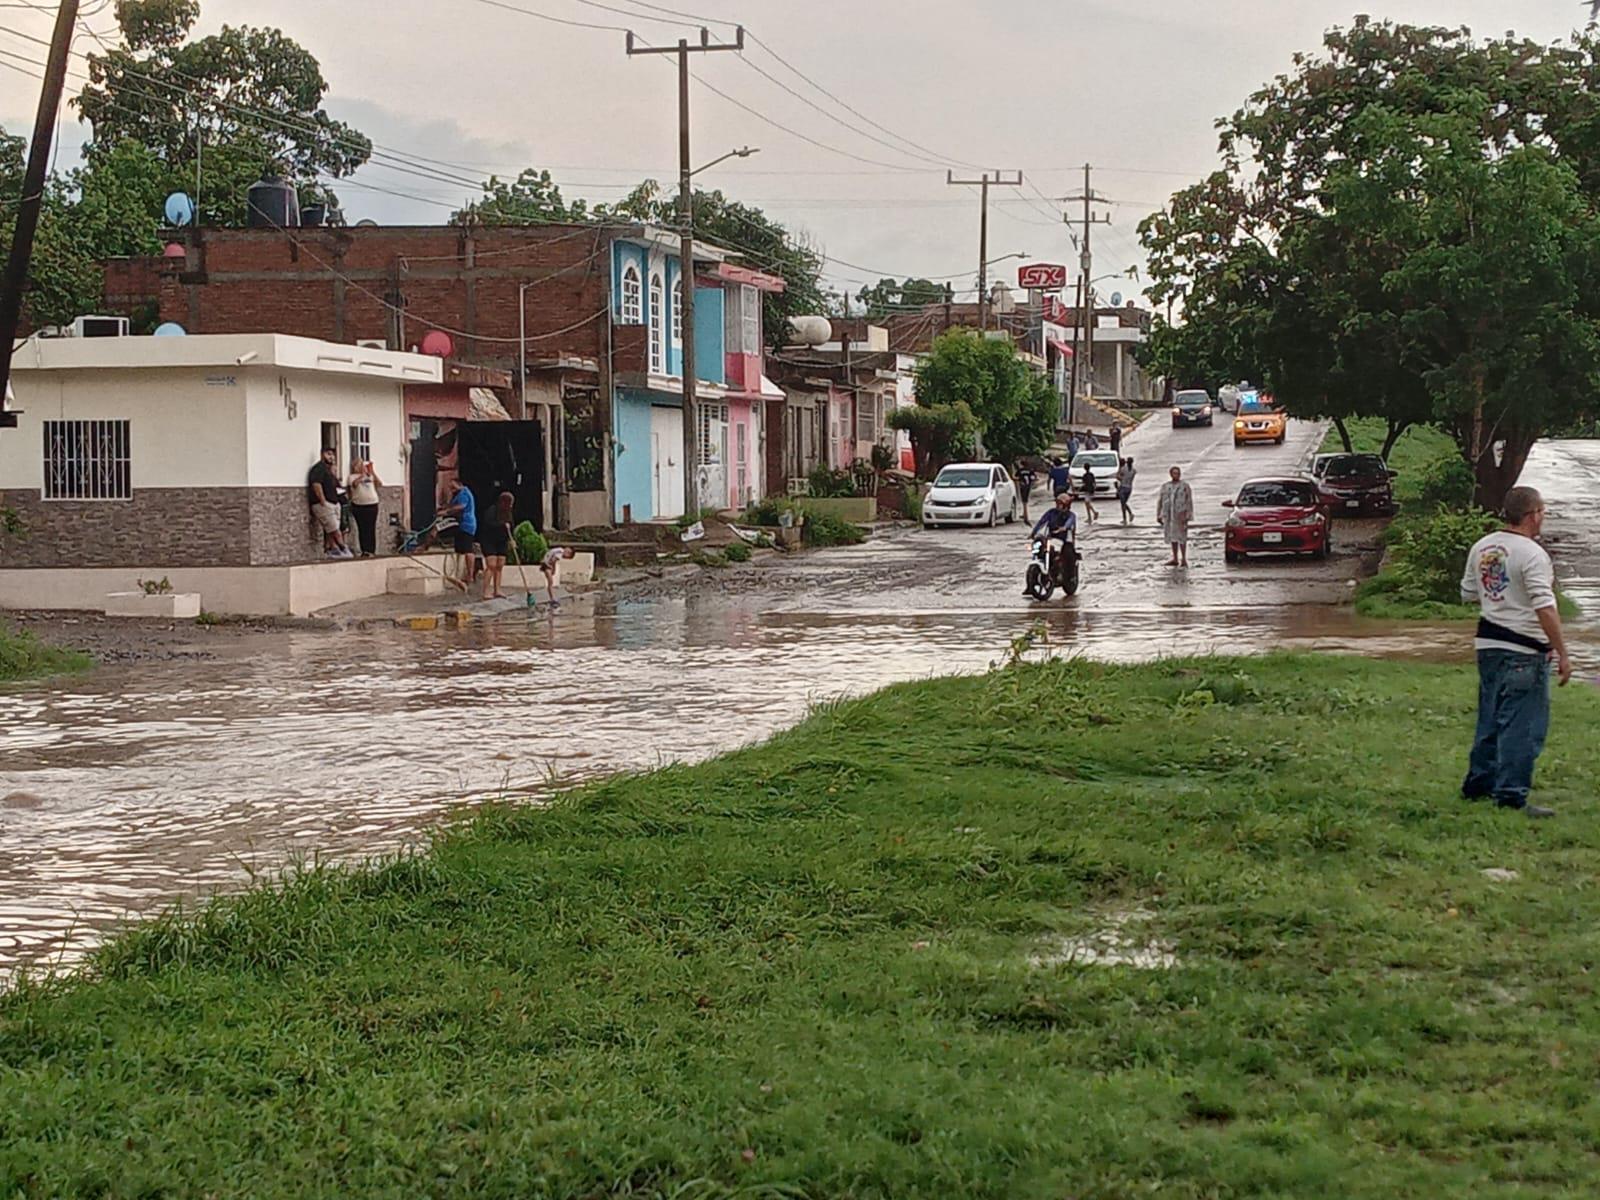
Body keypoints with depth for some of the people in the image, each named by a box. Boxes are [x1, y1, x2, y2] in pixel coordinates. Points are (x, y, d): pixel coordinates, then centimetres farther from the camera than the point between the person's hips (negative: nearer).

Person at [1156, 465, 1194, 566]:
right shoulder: (1165, 486, 11)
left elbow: (1189, 502, -4)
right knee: (1172, 537, 9)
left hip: (1180, 515, -4)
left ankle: (1184, 559, -4)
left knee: (1181, 537, -7)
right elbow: (1160, 501, 14)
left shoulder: (1185, 486, -1)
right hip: (1168, 515, 4)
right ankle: (1175, 559, 16)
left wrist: (1187, 516, -12)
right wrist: (1159, 515, 10)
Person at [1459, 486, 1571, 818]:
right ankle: (1511, 796, -3)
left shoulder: (1481, 547, 8)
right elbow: (1545, 608, -21)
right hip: (1523, 652, -8)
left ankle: (1479, 782, 27)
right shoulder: (1532, 554, -16)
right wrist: (1562, 653, -18)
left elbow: (1468, 595, 17)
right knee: (1523, 726, -3)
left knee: (1490, 718, 19)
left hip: (1487, 642, 8)